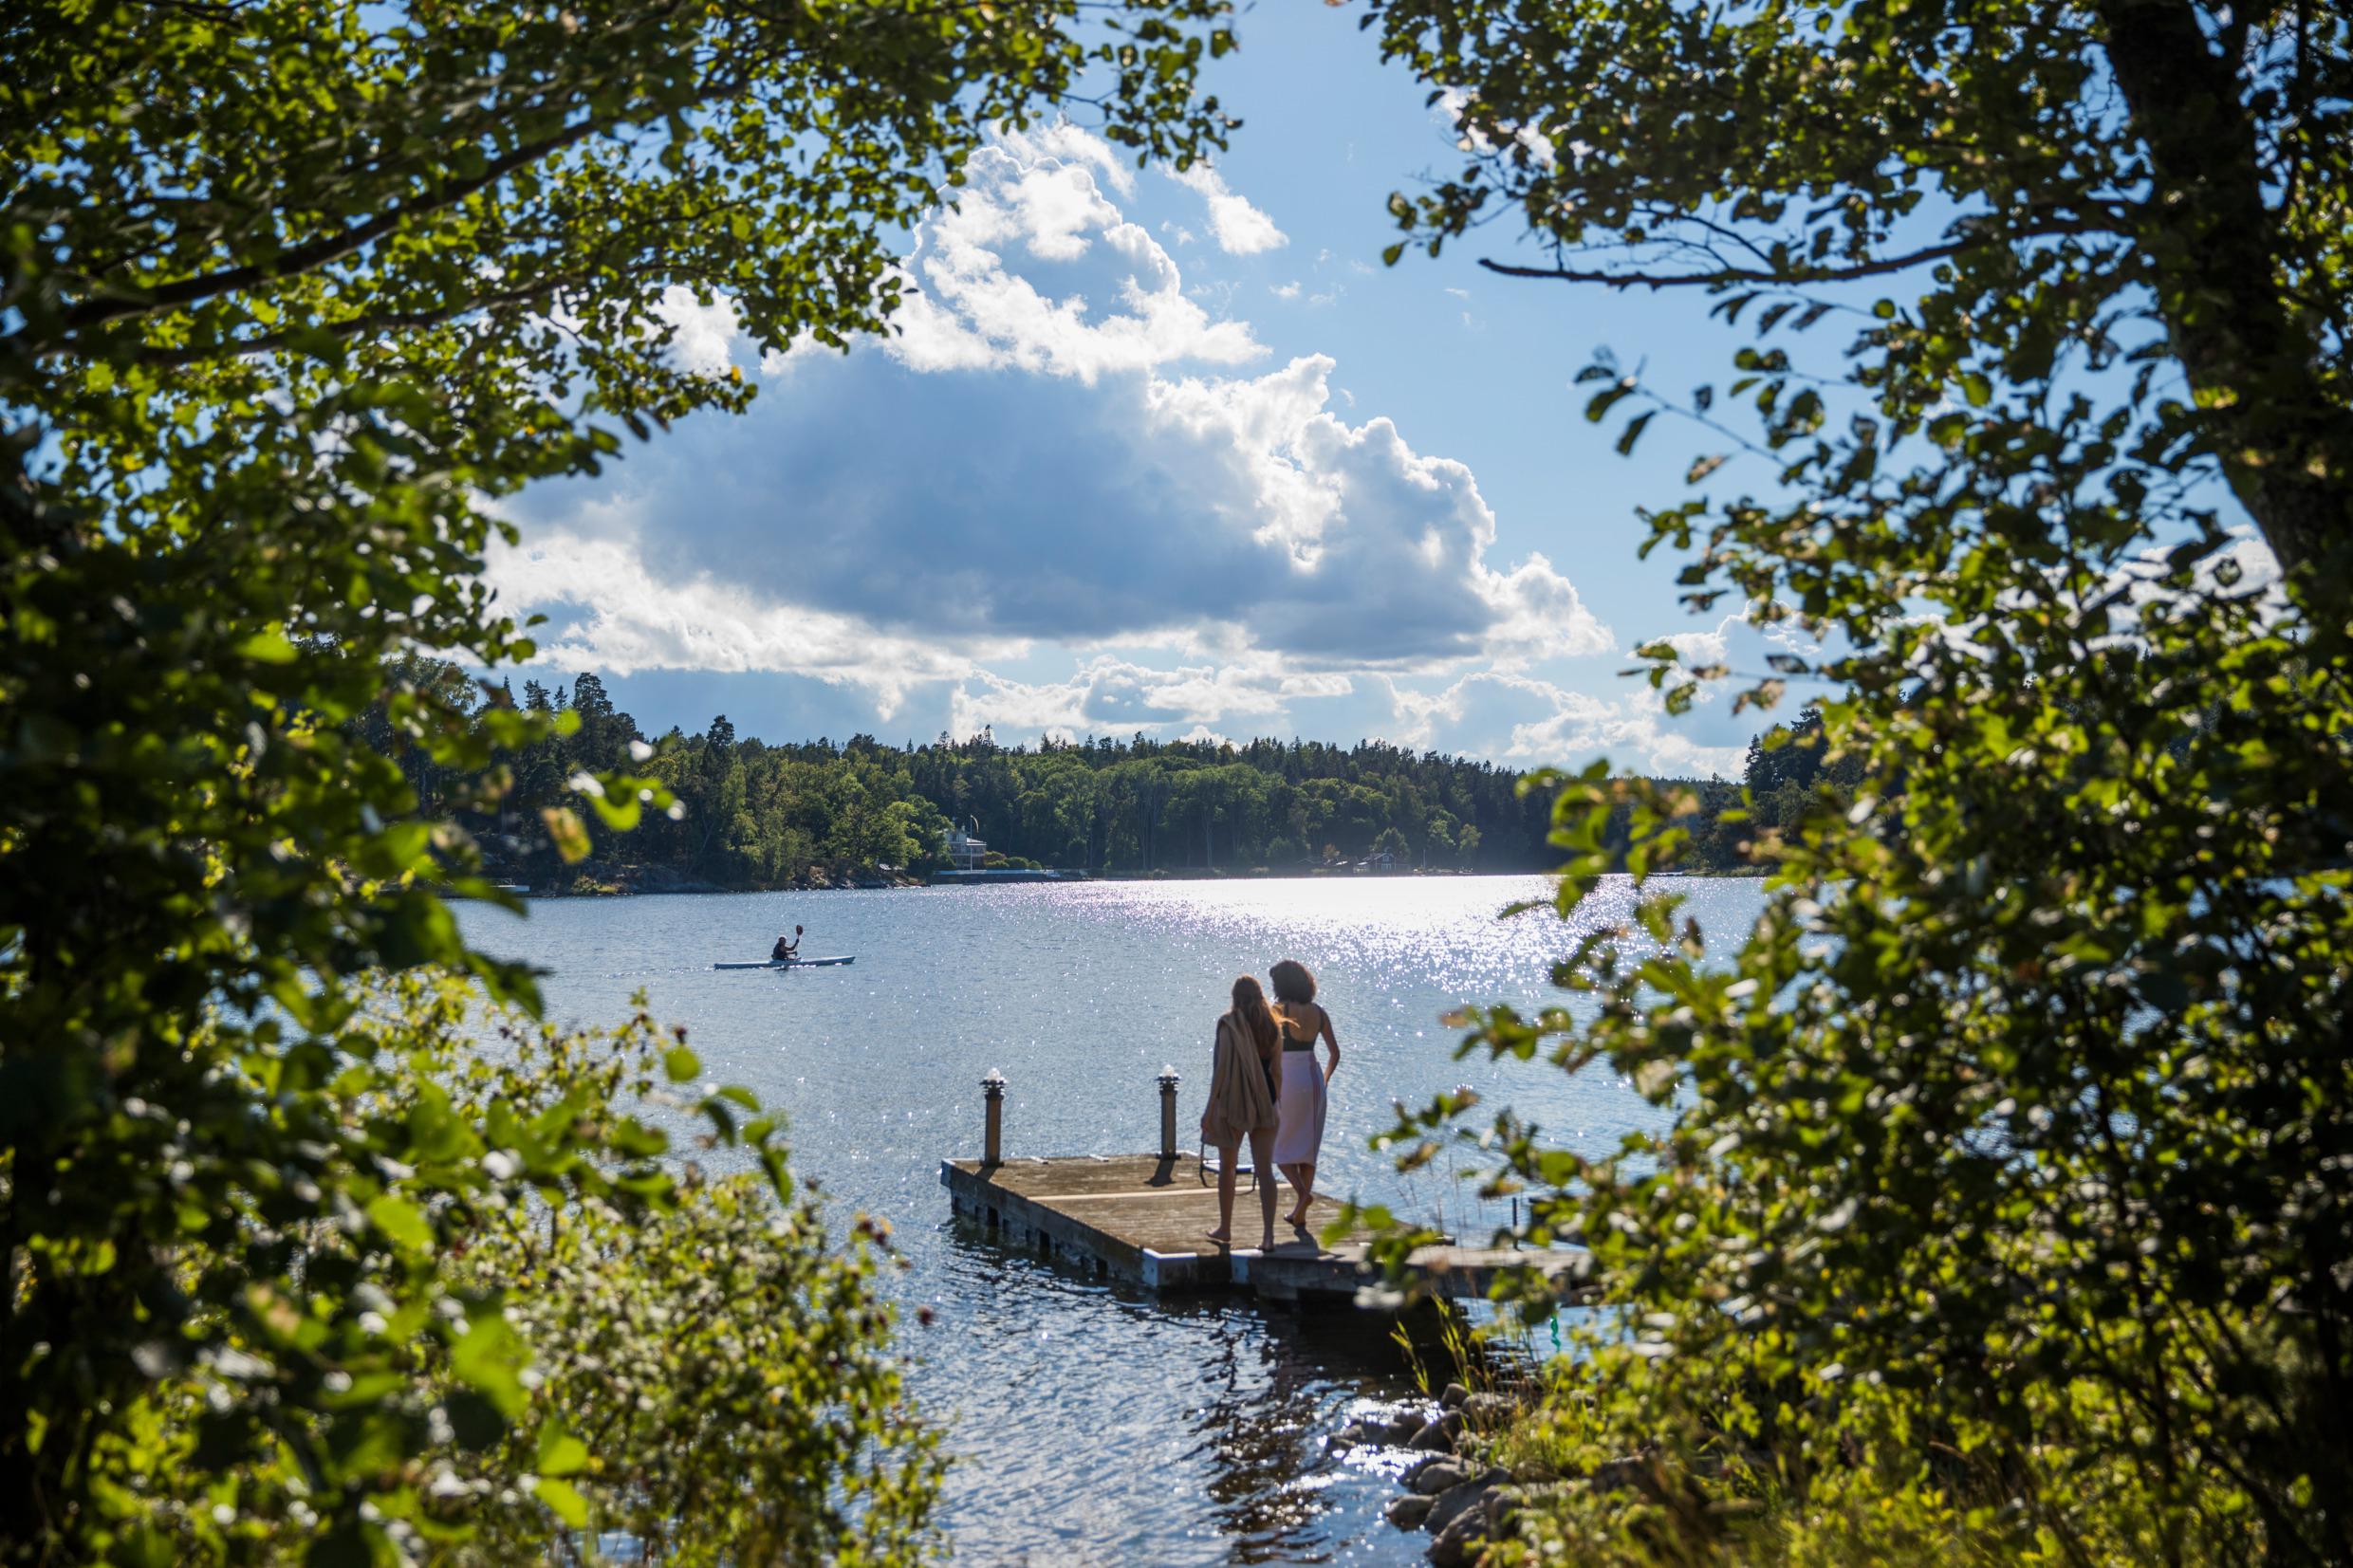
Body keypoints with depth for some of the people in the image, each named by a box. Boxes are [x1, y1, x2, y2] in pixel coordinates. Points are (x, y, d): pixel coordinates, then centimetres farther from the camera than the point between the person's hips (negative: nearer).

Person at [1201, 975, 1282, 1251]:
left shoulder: (1229, 1024, -9)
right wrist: (1275, 1105, 16)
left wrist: (1210, 1109, -8)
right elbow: (1277, 1071, 7)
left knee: (1227, 1166, 14)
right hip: (1265, 1105, 3)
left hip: (1233, 1103, -3)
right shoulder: (1272, 1026, 4)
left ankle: (1225, 1228, 24)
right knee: (1264, 1170, 1)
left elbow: (1221, 1069, -12)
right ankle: (1269, 1233, -8)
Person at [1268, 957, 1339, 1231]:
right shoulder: (1319, 1013, 6)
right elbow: (1335, 1053, 11)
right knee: (1307, 1147, 11)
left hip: (1287, 1080, -6)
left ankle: (1302, 1191, -12)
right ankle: (1300, 1214, 13)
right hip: (1313, 1078, 6)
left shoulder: (1279, 1010, -10)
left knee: (1277, 1144, 9)